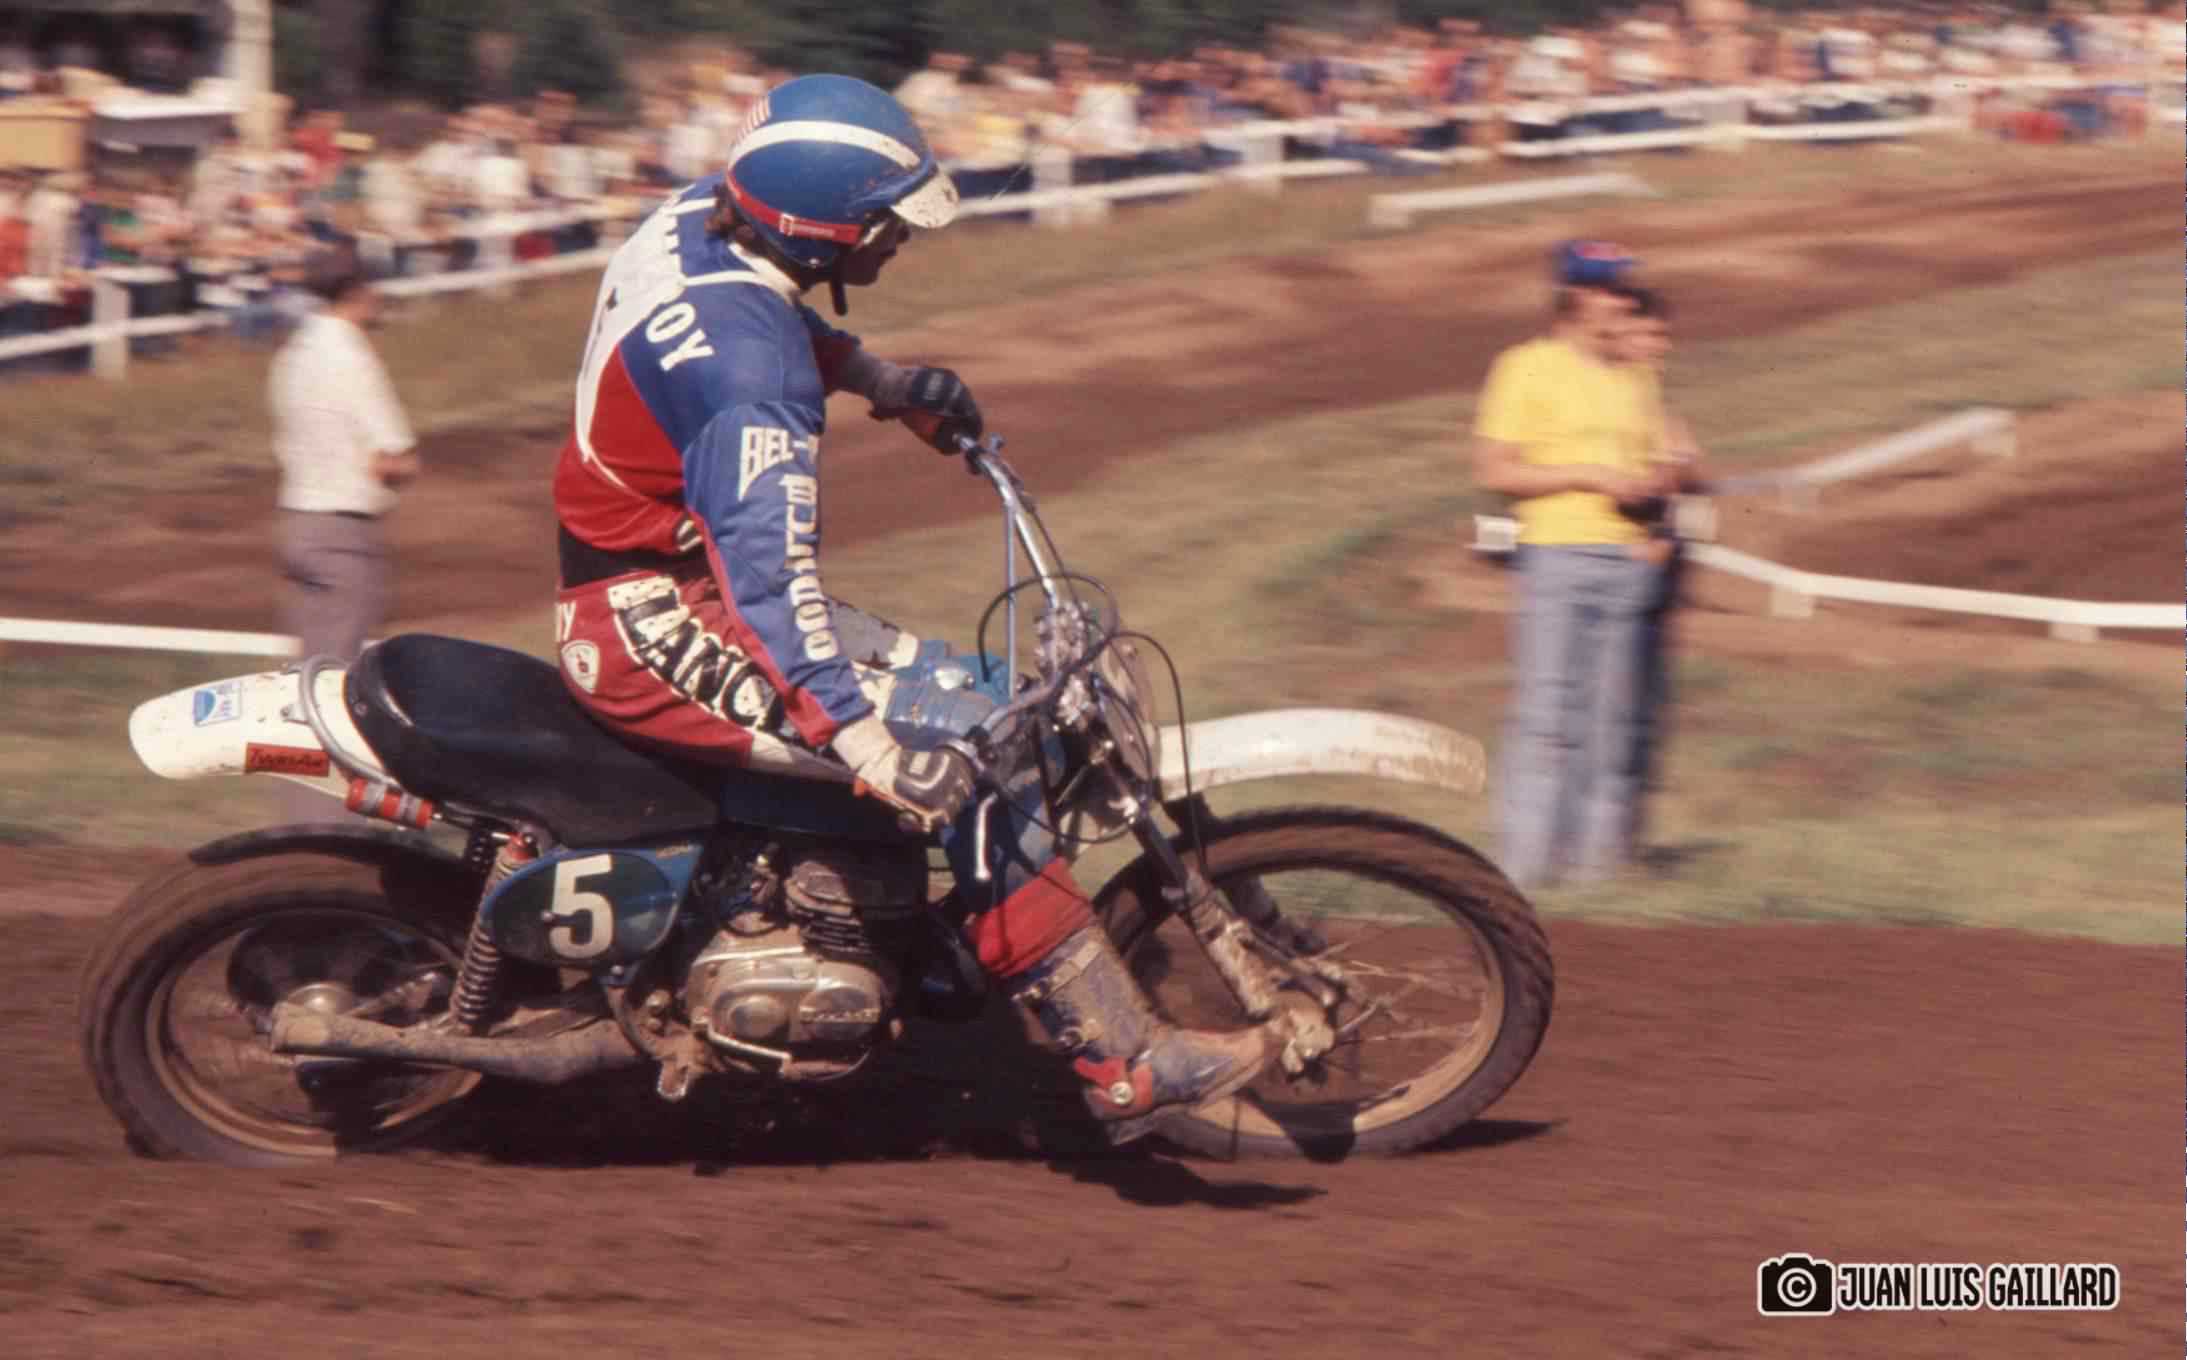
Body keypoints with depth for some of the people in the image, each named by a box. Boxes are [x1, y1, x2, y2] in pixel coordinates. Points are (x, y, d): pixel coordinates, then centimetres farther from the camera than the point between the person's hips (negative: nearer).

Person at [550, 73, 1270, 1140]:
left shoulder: (696, 216, 1)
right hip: (660, 627, -10)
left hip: (655, 580, 10)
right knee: (964, 761, -16)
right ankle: (1121, 1063, -16)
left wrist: (886, 383, 29)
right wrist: (871, 746, -43)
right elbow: (768, 571, -37)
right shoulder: (750, 369, -27)